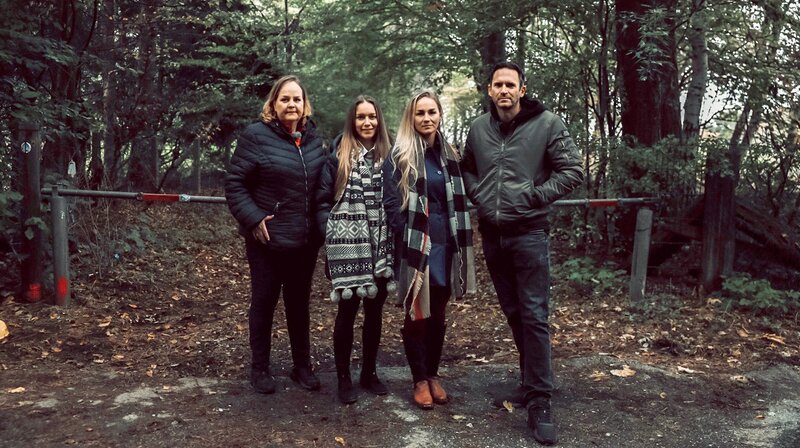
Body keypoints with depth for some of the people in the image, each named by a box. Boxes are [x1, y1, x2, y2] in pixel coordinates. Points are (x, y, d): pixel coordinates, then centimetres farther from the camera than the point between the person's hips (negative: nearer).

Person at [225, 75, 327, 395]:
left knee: (299, 303, 15)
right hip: (268, 239, -4)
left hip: (306, 240, 5)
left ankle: (302, 366, 29)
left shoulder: (313, 140, 7)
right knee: (264, 303, 8)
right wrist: (253, 219, -18)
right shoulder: (256, 136, -9)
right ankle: (260, 368, 24)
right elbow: (234, 184, -9)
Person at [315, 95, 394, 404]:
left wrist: (394, 236, 4)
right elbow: (322, 199, 1)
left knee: (375, 310, 10)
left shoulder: (388, 156, 9)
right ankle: (343, 377, 15)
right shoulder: (339, 156, 1)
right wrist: (330, 234, -8)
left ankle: (369, 373, 25)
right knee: (347, 310, 1)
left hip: (380, 246, 3)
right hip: (347, 246, -3)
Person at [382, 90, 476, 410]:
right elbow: (392, 204, -8)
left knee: (437, 314, 12)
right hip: (415, 247, -5)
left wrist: (459, 243, 8)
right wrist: (407, 242, -13)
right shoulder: (400, 156, -3)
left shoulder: (449, 155, 13)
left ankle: (433, 374, 25)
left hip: (444, 244, 5)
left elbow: (457, 202, 16)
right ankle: (420, 380, 16)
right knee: (417, 314, 4)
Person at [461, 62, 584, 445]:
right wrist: (477, 194, 5)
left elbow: (573, 171, -6)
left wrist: (535, 196, -13)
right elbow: (467, 168, 22)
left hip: (529, 233, -4)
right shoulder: (478, 128, 6)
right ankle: (531, 382, 30)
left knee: (534, 316, -6)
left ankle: (539, 402, 1)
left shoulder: (547, 124, -6)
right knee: (513, 313, 14)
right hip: (491, 233, 5)